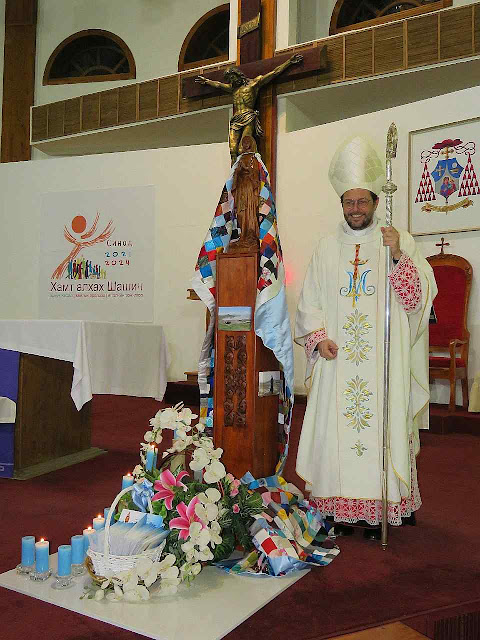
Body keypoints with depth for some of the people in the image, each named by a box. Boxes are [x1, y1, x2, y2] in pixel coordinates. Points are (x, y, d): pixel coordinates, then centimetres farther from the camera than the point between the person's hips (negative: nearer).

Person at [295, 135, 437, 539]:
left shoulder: (400, 242, 7)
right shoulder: (327, 248, 12)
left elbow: (421, 296, -3)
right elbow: (309, 301, 11)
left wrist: (399, 256, -16)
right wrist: (319, 337, -4)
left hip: (383, 361, -2)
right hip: (337, 360, 2)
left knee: (381, 429, -2)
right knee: (336, 428, 1)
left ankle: (379, 509, 10)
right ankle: (342, 508, 13)